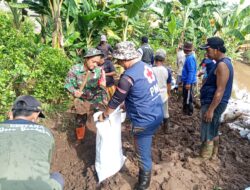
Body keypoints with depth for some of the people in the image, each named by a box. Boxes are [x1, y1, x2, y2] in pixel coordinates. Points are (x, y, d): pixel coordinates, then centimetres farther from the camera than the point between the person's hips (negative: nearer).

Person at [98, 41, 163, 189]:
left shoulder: (128, 76, -24)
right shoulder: (146, 66, 4)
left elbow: (116, 100, -13)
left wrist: (104, 115, 3)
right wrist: (129, 105, 26)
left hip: (145, 120, -10)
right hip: (157, 114, 10)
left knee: (144, 154, 9)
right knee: (144, 149, 31)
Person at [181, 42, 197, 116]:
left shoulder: (190, 58, -22)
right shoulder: (189, 57, 10)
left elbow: (191, 72, -25)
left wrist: (188, 83, -26)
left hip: (188, 82, -10)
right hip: (187, 81, 10)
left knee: (188, 97, 2)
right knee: (185, 96, 21)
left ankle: (189, 112, 15)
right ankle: (185, 110, 34)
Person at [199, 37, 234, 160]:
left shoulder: (222, 65, -20)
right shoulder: (222, 63, 12)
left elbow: (220, 91, -24)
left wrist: (210, 109, -24)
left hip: (214, 104, -10)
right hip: (212, 102, 10)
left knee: (208, 135, -1)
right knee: (213, 132, 20)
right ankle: (213, 155, 34)